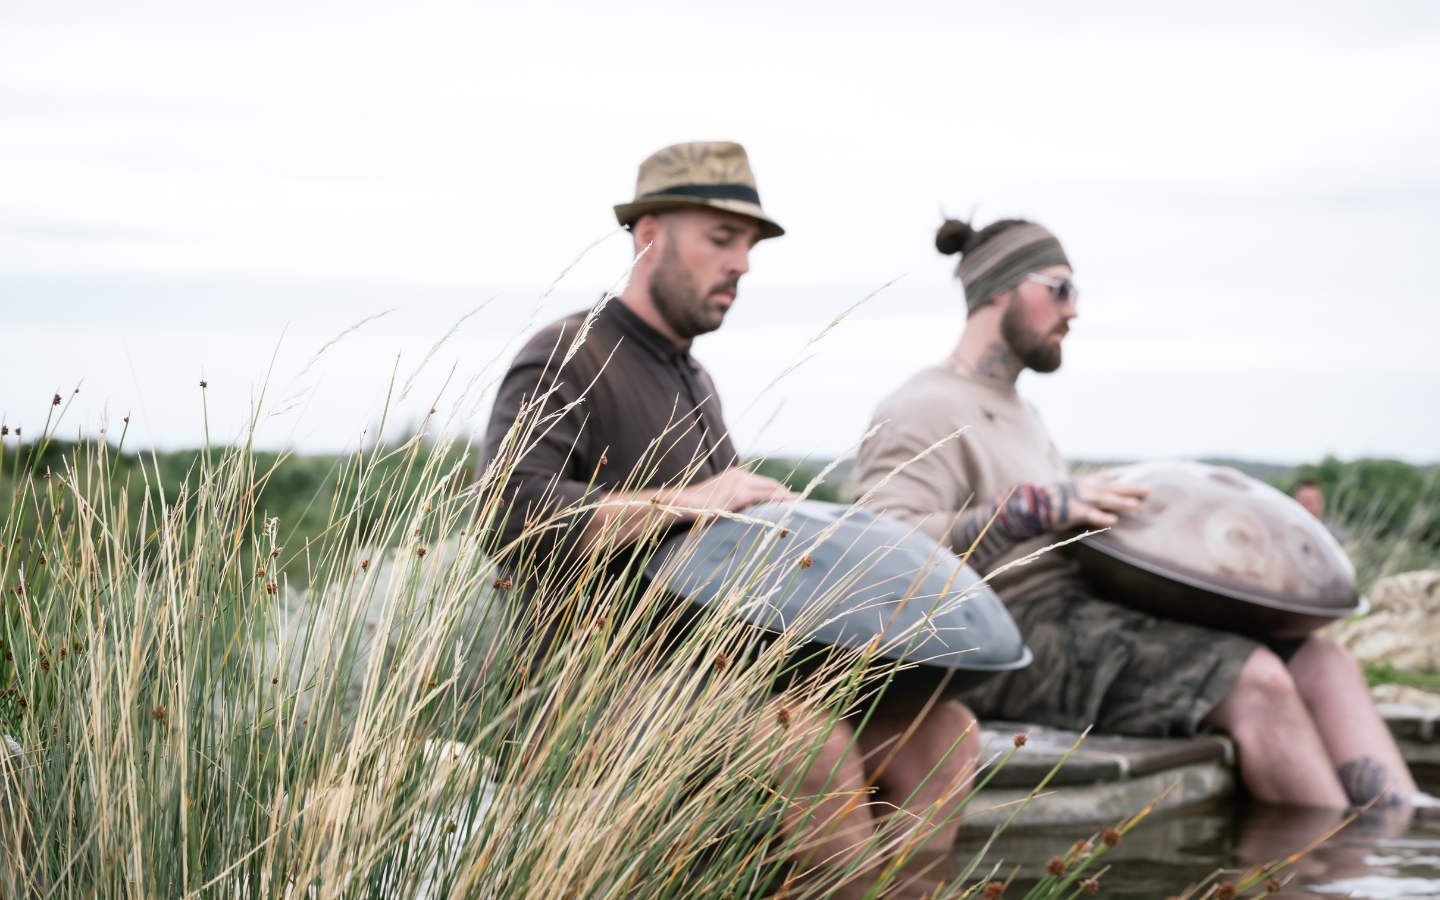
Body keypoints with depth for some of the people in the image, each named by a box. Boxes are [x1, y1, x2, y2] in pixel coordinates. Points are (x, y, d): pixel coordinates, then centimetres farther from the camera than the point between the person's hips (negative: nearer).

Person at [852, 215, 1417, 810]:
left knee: (1325, 667, -9)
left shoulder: (1017, 413, 29)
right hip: (1020, 636, -10)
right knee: (1257, 683, -27)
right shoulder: (921, 410, -3)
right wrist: (1036, 508, -24)